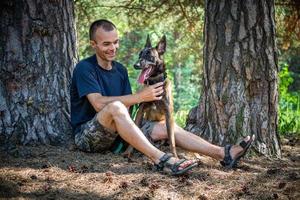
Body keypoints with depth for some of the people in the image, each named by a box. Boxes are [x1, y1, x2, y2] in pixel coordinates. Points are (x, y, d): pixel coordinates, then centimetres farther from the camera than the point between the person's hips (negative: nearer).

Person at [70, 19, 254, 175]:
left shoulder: (120, 70, 13)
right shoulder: (85, 68, -10)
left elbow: (126, 108, 6)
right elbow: (99, 104, -25)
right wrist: (140, 97, -25)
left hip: (116, 132, 7)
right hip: (87, 135, -7)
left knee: (166, 127, -7)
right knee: (115, 107, -36)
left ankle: (224, 154, -11)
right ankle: (160, 159, -43)